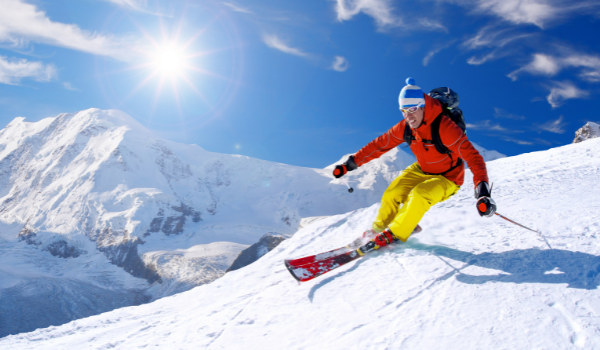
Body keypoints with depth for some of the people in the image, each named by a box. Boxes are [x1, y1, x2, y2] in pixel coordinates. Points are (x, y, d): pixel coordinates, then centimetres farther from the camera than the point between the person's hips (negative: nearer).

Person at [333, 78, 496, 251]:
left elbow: (472, 157, -35)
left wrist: (482, 191, -49)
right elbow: (380, 144, -6)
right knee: (391, 194, -11)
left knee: (419, 195, -30)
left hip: (447, 178, -5)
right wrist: (350, 163, -10)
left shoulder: (445, 127, -32)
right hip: (421, 170, 5)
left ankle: (395, 235, -12)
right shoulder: (405, 126, -14)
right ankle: (379, 229, 14)